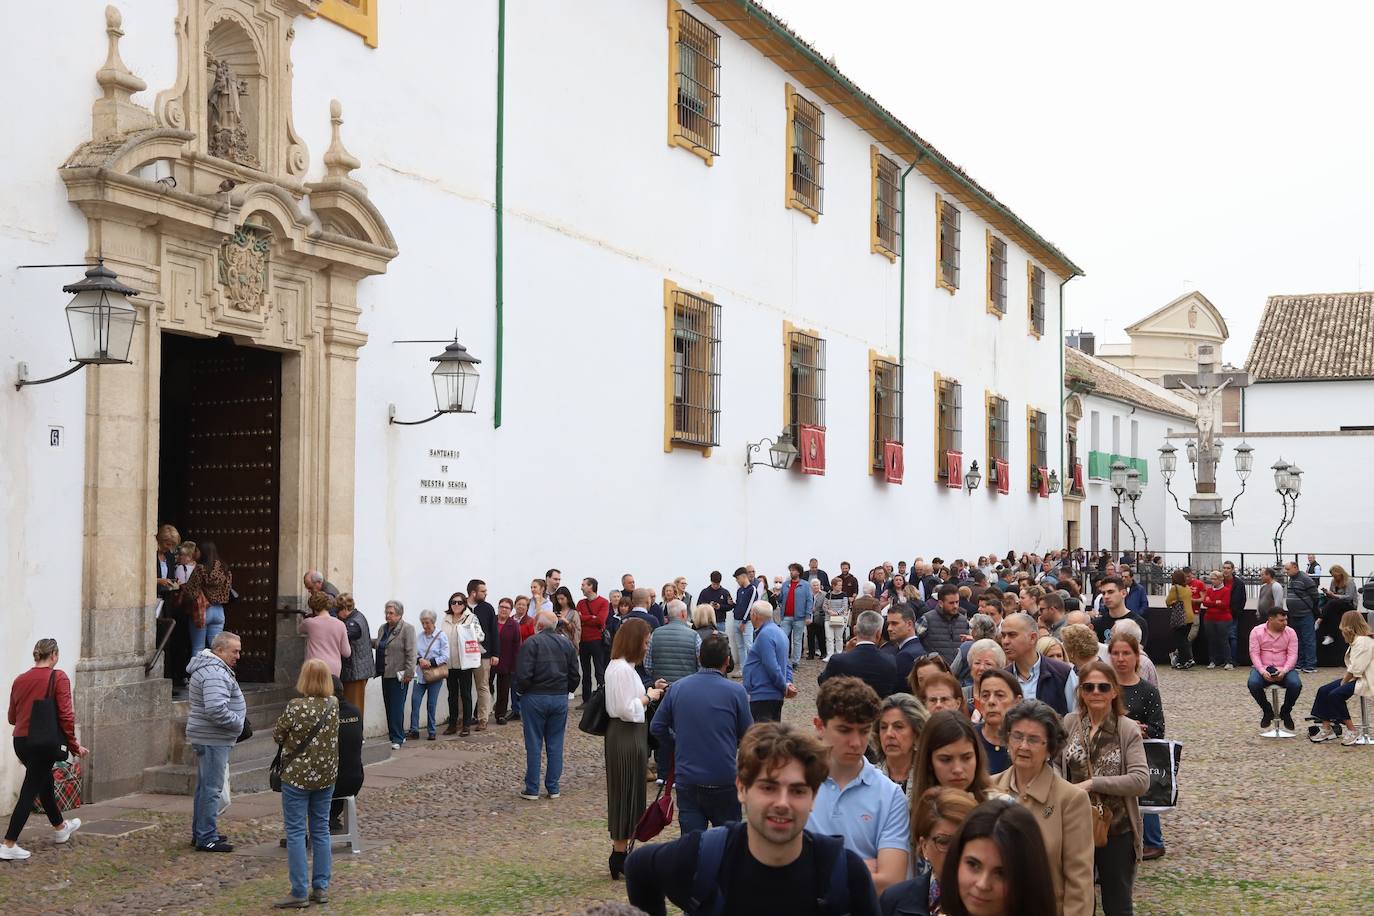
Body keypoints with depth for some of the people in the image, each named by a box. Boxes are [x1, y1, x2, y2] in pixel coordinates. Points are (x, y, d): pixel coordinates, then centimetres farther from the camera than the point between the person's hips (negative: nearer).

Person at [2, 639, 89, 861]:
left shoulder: (20, 680, 4)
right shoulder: (58, 678, -11)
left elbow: (12, 717, 10)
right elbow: (65, 716, -14)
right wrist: (74, 746, -5)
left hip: (20, 741, 6)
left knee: (45, 782, 25)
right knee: (29, 792, 0)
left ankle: (60, 828, 43)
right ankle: (9, 845, -2)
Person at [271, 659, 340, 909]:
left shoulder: (296, 707, -19)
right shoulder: (334, 705, -2)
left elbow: (277, 735, -6)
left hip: (296, 776, -5)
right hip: (326, 776, 5)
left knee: (296, 833, 1)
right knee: (321, 830, 13)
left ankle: (300, 893, 1)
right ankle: (321, 888, 17)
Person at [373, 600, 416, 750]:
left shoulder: (407, 629, -9)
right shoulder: (382, 628, 14)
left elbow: (411, 653, -13)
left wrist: (408, 673, -17)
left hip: (399, 675, -7)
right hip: (385, 674, 7)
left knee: (396, 707, -6)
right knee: (388, 706, 9)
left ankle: (397, 738, -1)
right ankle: (396, 735, 18)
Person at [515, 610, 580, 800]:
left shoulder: (531, 643, -12)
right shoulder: (567, 644, 5)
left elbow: (523, 675, -18)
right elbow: (575, 676, 6)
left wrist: (523, 691, 0)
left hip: (534, 698, -4)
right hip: (560, 699, 4)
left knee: (534, 744, 3)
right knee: (555, 745, 10)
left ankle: (532, 789, 7)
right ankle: (553, 788, 13)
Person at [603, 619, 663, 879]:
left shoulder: (618, 666, 13)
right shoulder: (623, 669, -20)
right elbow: (627, 709, -23)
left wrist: (647, 693, 8)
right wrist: (648, 697, -10)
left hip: (625, 734, 11)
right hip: (626, 736, -11)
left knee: (627, 796, 15)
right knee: (627, 796, -2)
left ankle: (621, 852, 22)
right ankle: (620, 856, 6)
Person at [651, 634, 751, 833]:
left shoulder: (677, 688, 0)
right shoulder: (735, 691, -8)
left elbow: (657, 727, 6)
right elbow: (748, 735, 0)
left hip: (687, 778, 2)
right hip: (724, 779, -2)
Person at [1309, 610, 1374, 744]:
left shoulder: (1363, 641, -17)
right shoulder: (1357, 640, 15)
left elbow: (1356, 669, -21)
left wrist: (1344, 681, -12)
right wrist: (1344, 677, -2)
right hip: (1354, 678, 10)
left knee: (1335, 695, -25)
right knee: (1323, 691, -3)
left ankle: (1351, 731, -14)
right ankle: (1326, 728, -4)